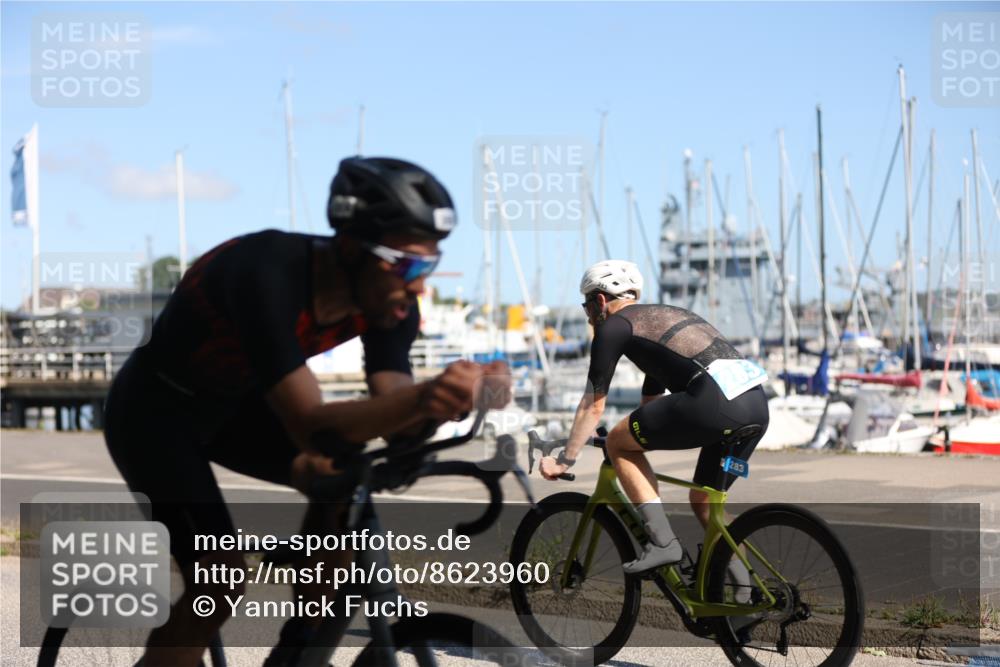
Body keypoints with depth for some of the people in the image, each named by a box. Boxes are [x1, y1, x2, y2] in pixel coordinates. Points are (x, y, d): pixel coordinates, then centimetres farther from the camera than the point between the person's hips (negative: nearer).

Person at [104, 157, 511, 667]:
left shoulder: (386, 298, -17)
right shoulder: (267, 276, -37)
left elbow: (394, 417, -20)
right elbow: (309, 426, -42)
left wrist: (454, 395, -42)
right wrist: (421, 396, -57)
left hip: (231, 404, 7)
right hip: (153, 409, -7)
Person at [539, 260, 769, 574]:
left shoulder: (614, 326, 9)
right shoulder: (665, 314, 33)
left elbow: (593, 406, 9)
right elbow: (651, 400, 41)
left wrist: (564, 460, 18)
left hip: (715, 401, -8)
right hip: (757, 404, 8)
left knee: (617, 442, 10)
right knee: (703, 501, 25)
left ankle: (662, 542, 2)